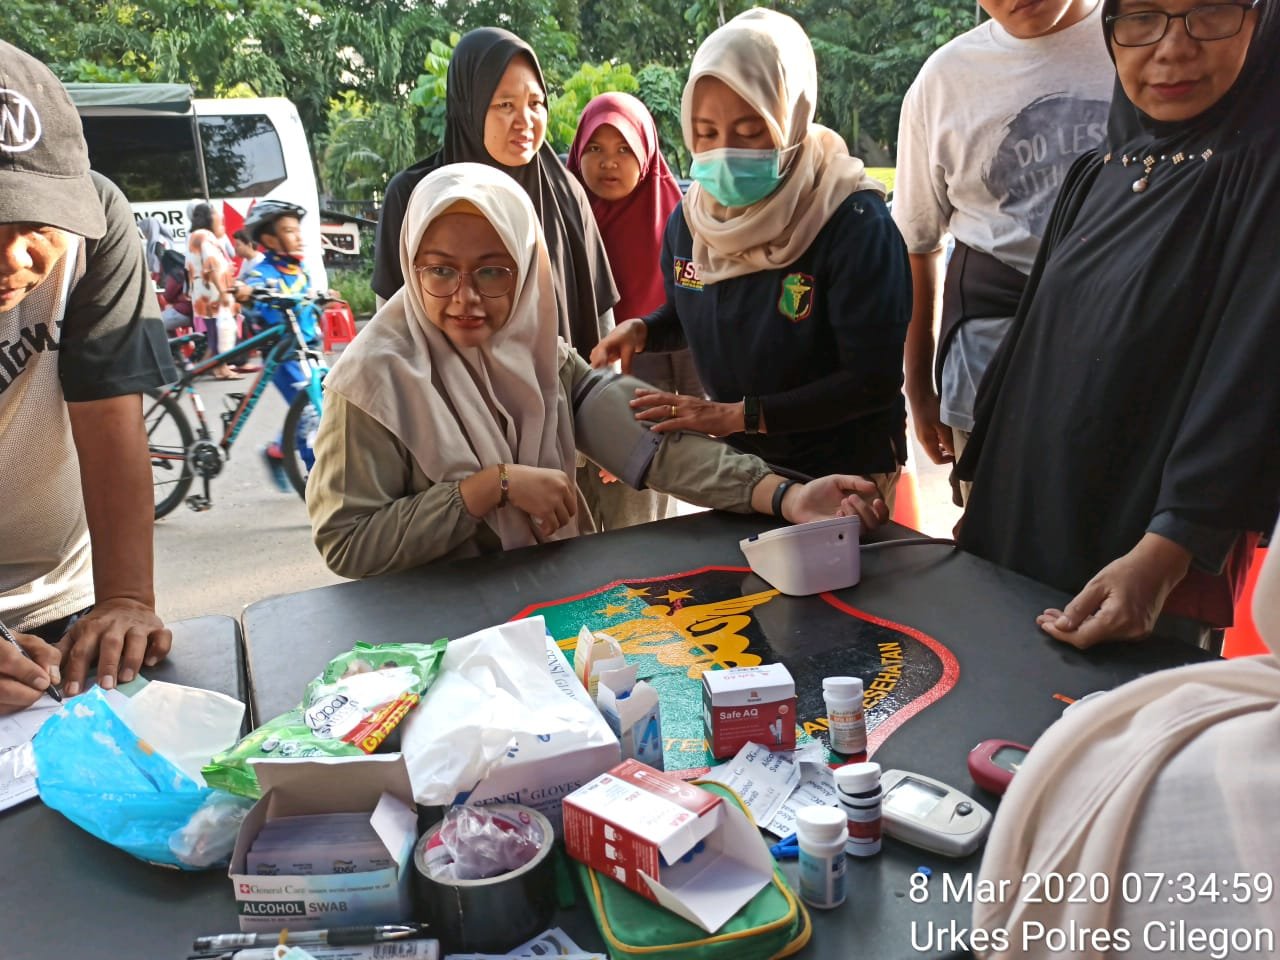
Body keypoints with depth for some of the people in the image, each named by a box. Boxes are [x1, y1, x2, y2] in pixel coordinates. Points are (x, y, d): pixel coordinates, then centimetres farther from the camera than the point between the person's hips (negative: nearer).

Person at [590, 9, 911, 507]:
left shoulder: (854, 223, -23)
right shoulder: (690, 216, -6)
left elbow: (875, 381, -24)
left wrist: (741, 415, -28)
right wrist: (641, 330, -8)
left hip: (841, 472, -5)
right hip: (735, 463, 5)